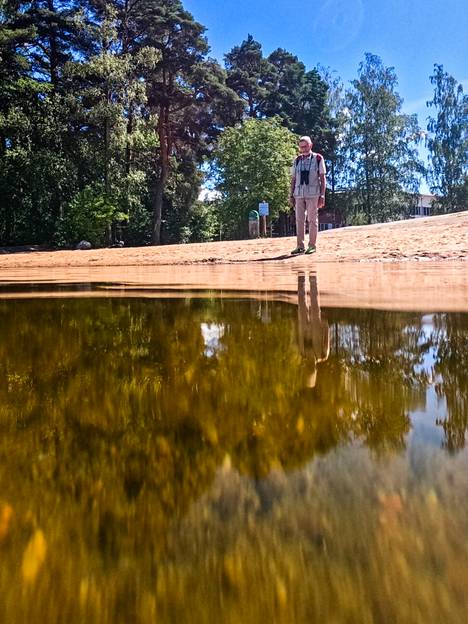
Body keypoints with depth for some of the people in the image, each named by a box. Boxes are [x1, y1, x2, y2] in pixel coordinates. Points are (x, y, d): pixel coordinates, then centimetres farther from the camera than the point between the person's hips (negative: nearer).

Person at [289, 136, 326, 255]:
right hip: (299, 194, 4)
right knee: (299, 220, 3)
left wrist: (322, 195, -7)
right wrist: (291, 195, 9)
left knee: (312, 219, -2)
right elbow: (293, 179, 16)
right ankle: (300, 245, 8)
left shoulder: (318, 158, 3)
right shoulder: (297, 160, 13)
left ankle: (312, 245, 4)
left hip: (313, 194, -4)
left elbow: (323, 178, 1)